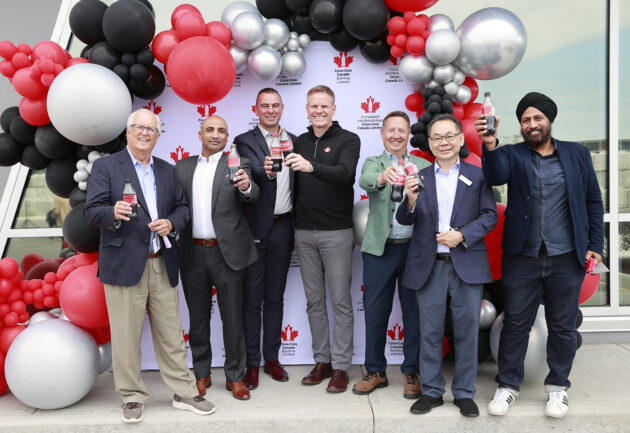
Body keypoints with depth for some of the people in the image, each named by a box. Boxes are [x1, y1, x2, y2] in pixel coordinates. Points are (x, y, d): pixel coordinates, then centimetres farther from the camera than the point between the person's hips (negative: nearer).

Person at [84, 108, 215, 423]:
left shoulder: (167, 170, 16)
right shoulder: (105, 166, 1)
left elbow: (182, 208, 15)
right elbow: (91, 211, -6)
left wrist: (171, 223, -7)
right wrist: (114, 212, -28)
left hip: (162, 265, 4)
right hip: (124, 264, -4)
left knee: (171, 333, 10)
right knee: (126, 336, 4)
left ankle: (184, 393, 21)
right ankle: (132, 397, 20)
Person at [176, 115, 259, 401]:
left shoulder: (238, 163, 0)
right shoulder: (183, 166, 11)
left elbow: (251, 196, -18)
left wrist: (246, 186, -39)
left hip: (226, 252, -3)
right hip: (192, 253, 3)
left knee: (232, 317, 5)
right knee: (198, 317, 13)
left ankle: (235, 376, 20)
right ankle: (201, 375, 28)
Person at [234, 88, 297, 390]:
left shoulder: (293, 141, 12)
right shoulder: (245, 141, 0)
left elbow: (297, 184, 12)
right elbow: (252, 174, -19)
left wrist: (297, 227, 6)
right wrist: (267, 170, -41)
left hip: (283, 227, 4)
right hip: (255, 228, -3)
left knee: (275, 297, 12)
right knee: (252, 298, 4)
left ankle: (272, 358, 24)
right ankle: (252, 363, 14)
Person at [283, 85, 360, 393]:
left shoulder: (348, 140, -2)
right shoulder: (299, 142, 12)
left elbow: (345, 173, -22)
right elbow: (294, 185, 12)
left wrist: (311, 167, -36)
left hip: (336, 232, -5)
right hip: (304, 233, 5)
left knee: (340, 301, 1)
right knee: (314, 301, 11)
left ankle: (340, 367, 11)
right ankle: (322, 361, 23)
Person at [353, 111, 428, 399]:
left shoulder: (422, 166, 10)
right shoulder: (373, 163, 8)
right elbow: (364, 180, -18)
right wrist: (383, 177, -38)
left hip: (414, 248, 0)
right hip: (380, 249, 0)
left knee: (414, 312, 6)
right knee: (375, 311, 7)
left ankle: (411, 372, 22)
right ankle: (375, 371, 23)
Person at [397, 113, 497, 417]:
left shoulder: (477, 175, 5)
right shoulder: (418, 178, 6)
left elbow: (490, 216, 2)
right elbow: (405, 220, 0)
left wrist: (462, 235, -13)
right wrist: (410, 200, -21)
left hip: (467, 264, 0)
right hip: (429, 266, 1)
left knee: (466, 330, 7)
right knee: (430, 332, 8)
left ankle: (464, 393, 22)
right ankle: (431, 391, 23)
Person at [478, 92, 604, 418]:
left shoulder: (577, 154, 7)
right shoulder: (513, 155, 3)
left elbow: (593, 202, 8)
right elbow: (496, 176, -19)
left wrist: (595, 245, 2)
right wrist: (490, 146, -37)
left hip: (567, 258, 1)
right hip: (522, 257, -1)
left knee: (562, 326, 11)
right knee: (515, 324, 7)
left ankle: (557, 386, 29)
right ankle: (508, 385, 22)